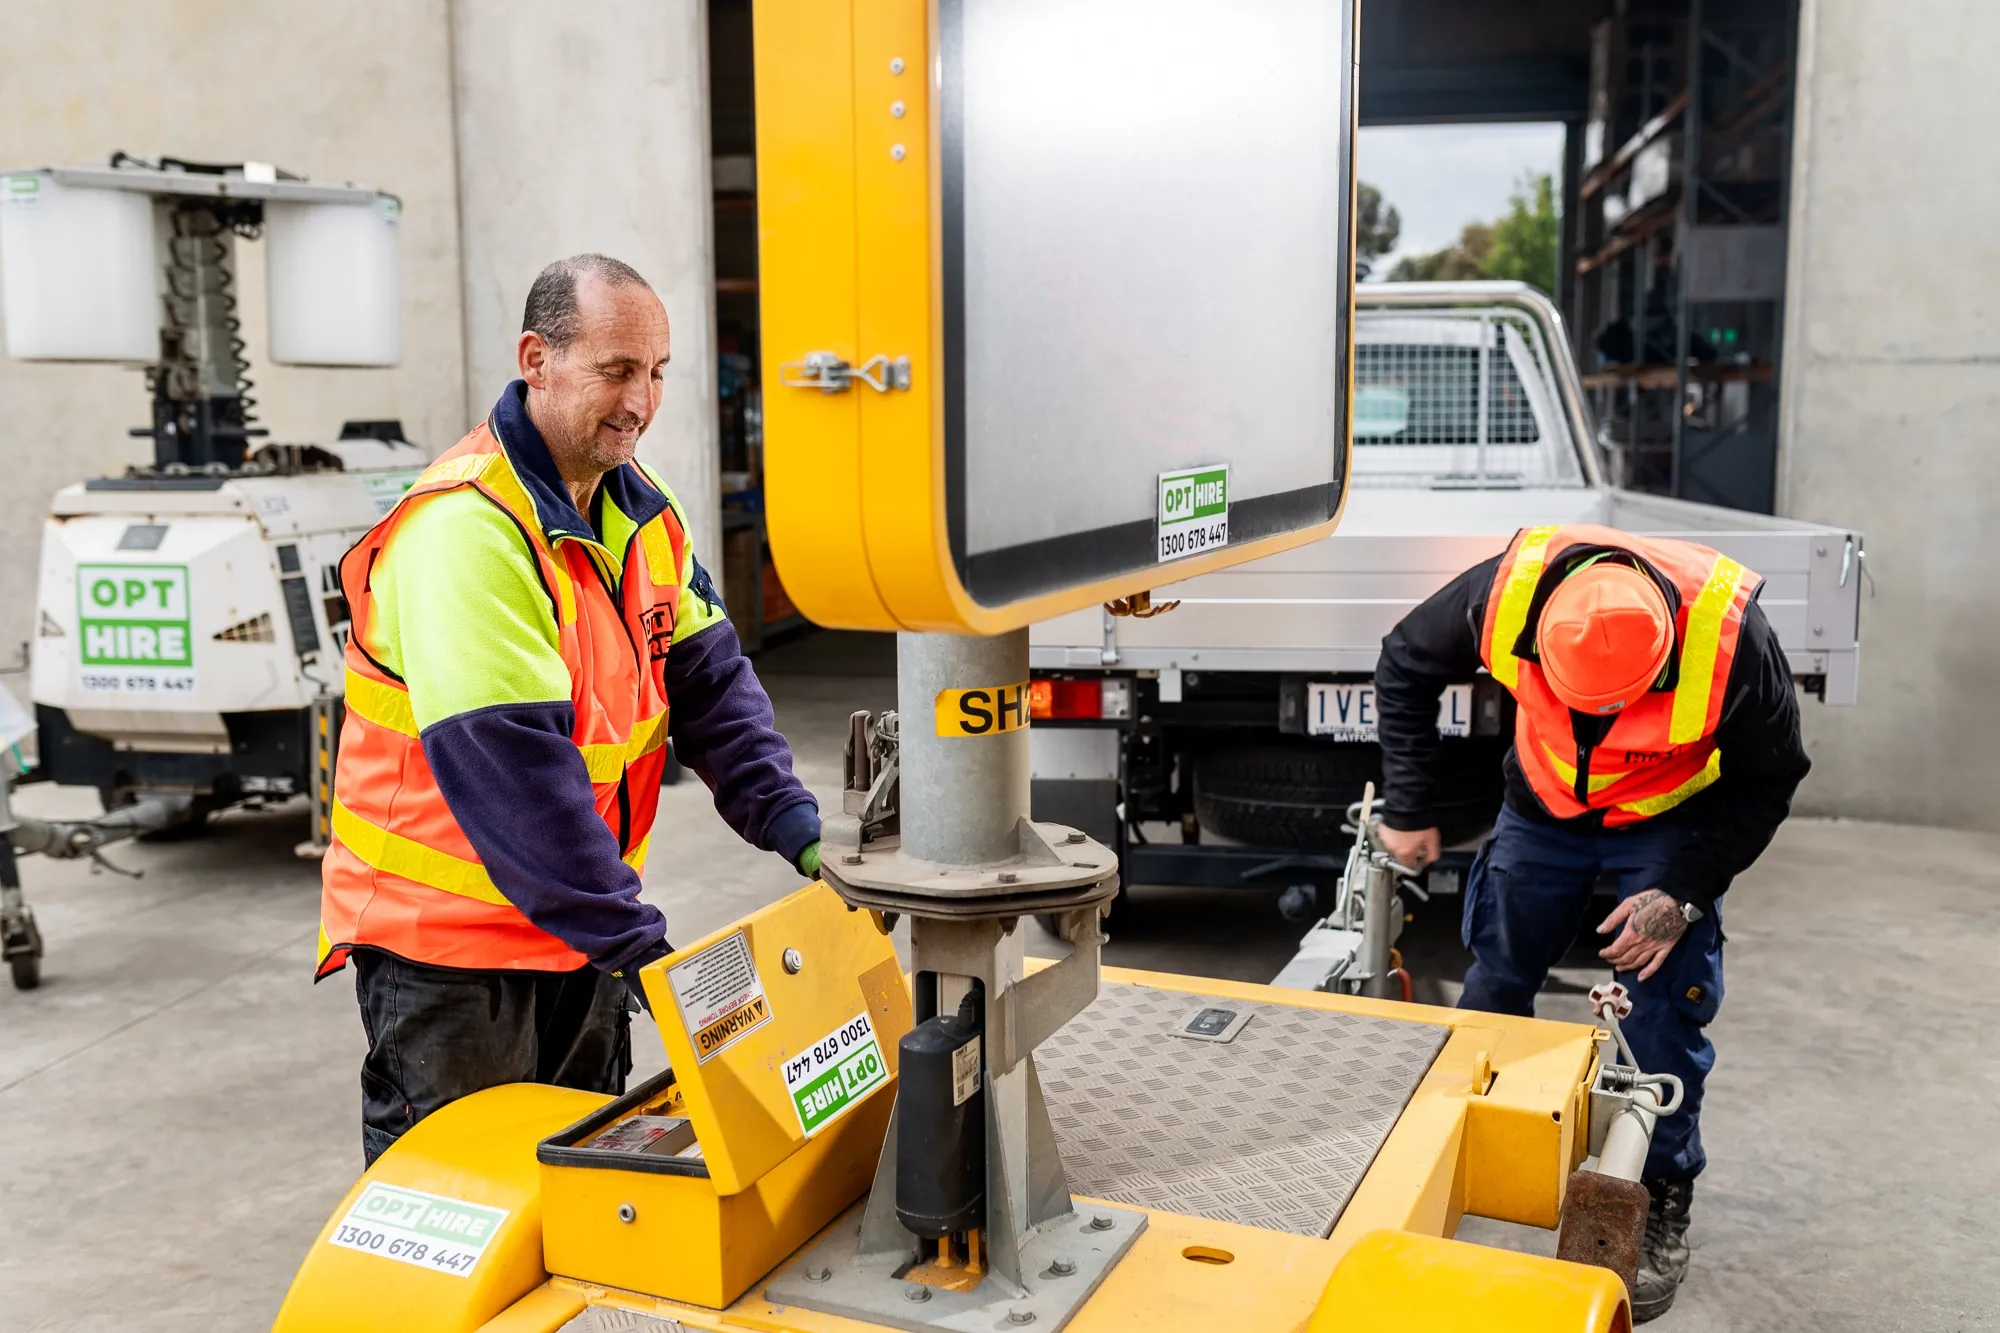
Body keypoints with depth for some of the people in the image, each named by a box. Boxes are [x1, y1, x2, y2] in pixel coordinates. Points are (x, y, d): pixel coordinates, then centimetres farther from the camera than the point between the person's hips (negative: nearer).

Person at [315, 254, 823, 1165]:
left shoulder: (642, 510, 2)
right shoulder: (464, 529, -25)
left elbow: (708, 683, 2)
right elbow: (510, 768, -30)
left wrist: (793, 826, -11)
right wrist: (635, 942, -29)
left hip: (584, 923, 8)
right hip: (447, 936, -7)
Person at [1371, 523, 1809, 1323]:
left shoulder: (1730, 636, -37)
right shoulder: (1507, 592, -34)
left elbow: (1767, 778, -17)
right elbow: (1406, 667, -12)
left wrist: (1684, 893, -21)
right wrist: (1407, 809, -10)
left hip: (1672, 823, -2)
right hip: (1544, 808, 2)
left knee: (1663, 1010, -7)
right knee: (1495, 984, 8)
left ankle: (1661, 1203, 13)